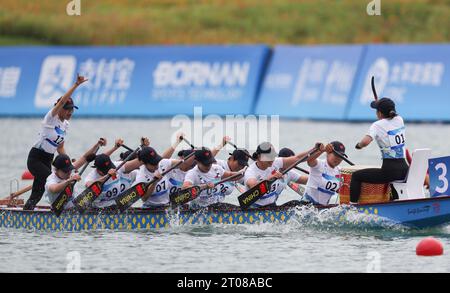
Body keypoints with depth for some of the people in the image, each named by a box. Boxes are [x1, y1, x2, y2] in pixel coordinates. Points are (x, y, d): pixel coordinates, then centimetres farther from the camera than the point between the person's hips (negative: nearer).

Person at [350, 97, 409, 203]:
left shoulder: (377, 125, -10)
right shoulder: (399, 119, 8)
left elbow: (365, 141, -27)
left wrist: (359, 145, -6)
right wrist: (380, 104, 34)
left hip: (389, 171, -7)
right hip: (404, 170, 7)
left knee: (356, 176, 10)